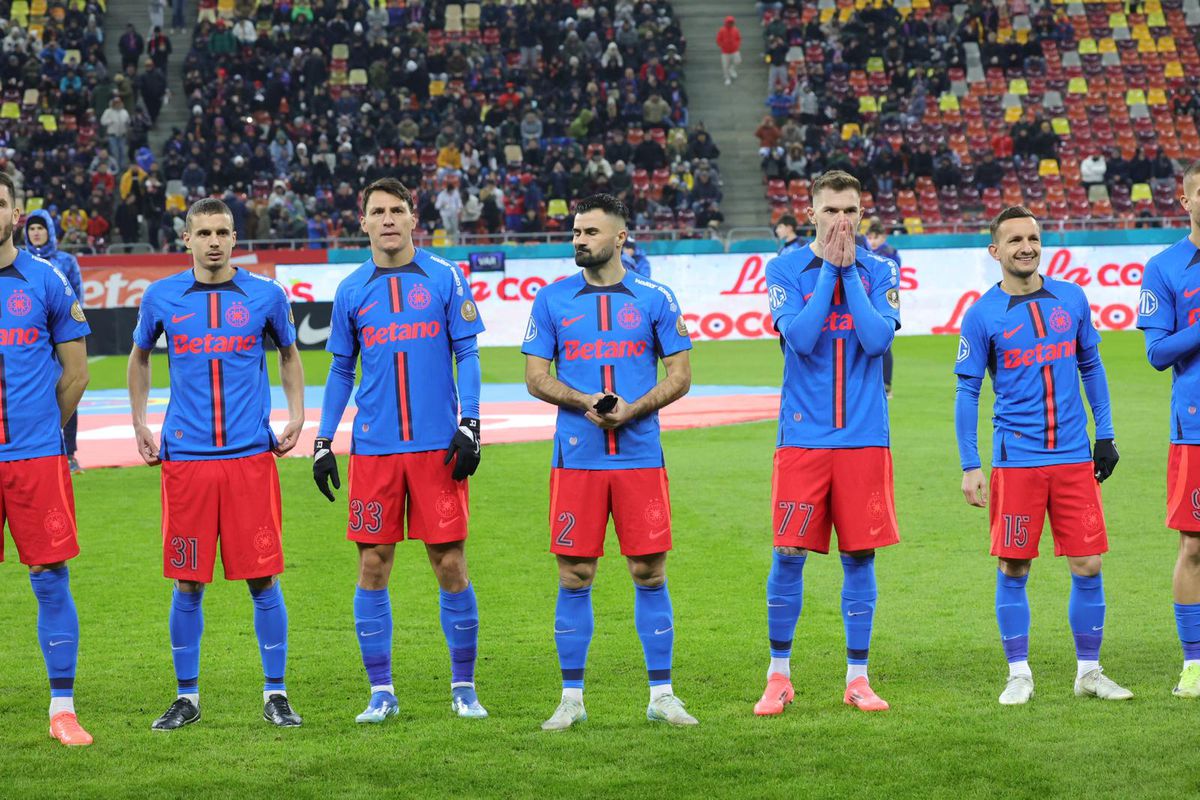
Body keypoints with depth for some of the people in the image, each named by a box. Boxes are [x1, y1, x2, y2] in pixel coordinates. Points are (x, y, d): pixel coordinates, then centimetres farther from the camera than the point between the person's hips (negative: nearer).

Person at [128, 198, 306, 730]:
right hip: (185, 456, 1)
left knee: (262, 578, -1)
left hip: (251, 453, -1)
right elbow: (140, 357, 21)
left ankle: (275, 694, 9)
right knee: (188, 582, 3)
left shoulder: (265, 296, 4)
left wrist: (296, 415, 8)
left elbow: (289, 353, 20)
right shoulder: (161, 298, 6)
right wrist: (139, 423, 13)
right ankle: (187, 696, 15)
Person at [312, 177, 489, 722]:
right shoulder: (352, 291, 9)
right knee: (373, 565, 2)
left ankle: (464, 688, 11)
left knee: (450, 564, -1)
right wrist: (322, 442, 10)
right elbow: (341, 370, 16)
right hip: (373, 447, 2)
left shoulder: (444, 278, 3)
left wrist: (469, 426, -6)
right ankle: (381, 692, 10)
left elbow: (467, 353, 3)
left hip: (437, 445, -2)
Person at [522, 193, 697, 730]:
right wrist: (586, 402, -13)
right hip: (576, 459, 1)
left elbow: (679, 376, 3)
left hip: (640, 457, 0)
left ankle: (662, 695, 9)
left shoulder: (654, 299, 4)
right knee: (574, 577, 2)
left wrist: (629, 410, -13)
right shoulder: (552, 300, 7)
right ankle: (572, 699, 9)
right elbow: (536, 378, 5)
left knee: (649, 573, 1)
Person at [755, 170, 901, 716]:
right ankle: (779, 676, 11)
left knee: (860, 555, 4)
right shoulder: (784, 270, 2)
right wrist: (830, 268, -10)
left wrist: (849, 268, -8)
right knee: (789, 554, -2)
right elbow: (800, 337, -13)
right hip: (804, 435, -1)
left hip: (863, 436, 1)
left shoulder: (880, 272, 6)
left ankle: (857, 677, 13)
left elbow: (877, 338, -10)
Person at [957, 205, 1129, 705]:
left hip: (1074, 458, 3)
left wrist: (1105, 434, 10)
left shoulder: (1071, 299, 7)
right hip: (1015, 461, -2)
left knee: (1087, 565, 2)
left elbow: (1091, 367, 16)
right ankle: (1019, 675, 12)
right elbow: (967, 392, 0)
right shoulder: (982, 316, -2)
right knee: (1012, 569, 1)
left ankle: (1089, 672, 13)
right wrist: (969, 467, -5)